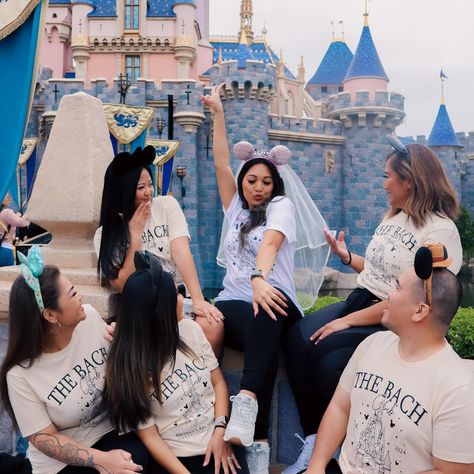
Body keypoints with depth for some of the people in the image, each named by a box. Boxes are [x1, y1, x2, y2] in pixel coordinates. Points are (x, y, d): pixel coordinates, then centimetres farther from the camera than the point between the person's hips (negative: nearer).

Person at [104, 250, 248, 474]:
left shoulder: (191, 330, 0)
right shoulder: (127, 369, -12)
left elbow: (218, 382, 8)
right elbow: (149, 436, -7)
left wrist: (220, 431, -4)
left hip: (218, 443, 3)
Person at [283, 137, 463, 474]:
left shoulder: (441, 232, -14)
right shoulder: (393, 218, 14)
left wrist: (349, 321, -20)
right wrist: (346, 256, 21)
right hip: (359, 301, 8)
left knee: (329, 359, -31)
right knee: (297, 339, -18)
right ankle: (314, 440, -13)